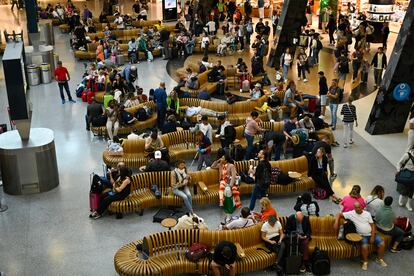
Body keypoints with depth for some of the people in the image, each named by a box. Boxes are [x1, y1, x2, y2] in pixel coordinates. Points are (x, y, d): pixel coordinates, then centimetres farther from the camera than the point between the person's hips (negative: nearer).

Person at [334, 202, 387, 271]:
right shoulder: (351, 213, -5)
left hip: (371, 234, 3)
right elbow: (339, 214, -3)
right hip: (362, 235, -3)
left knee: (382, 244, -12)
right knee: (364, 246, -31)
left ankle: (380, 259, 15)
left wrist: (372, 237, -7)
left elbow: (372, 225, 3)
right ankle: (365, 262, -5)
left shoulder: (367, 213, 2)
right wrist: (336, 222, -22)